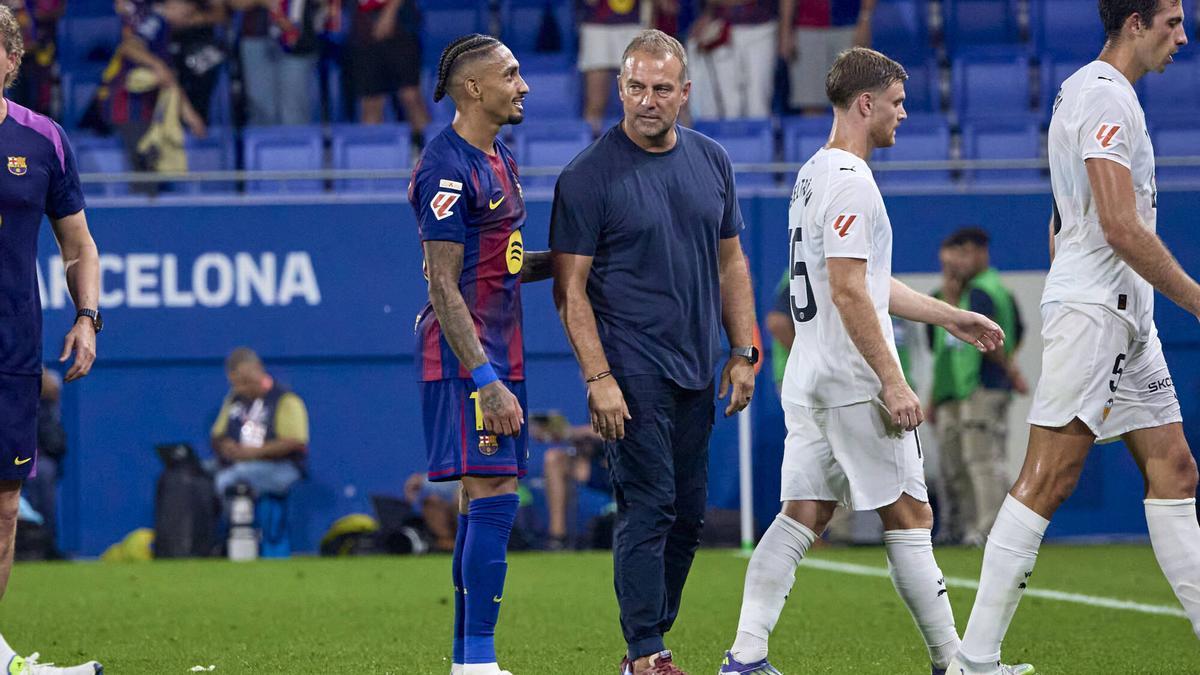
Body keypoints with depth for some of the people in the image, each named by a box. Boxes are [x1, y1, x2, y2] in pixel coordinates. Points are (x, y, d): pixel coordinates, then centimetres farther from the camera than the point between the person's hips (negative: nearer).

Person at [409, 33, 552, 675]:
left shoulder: (498, 160, 16)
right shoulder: (446, 169, -15)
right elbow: (443, 288, -18)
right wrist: (486, 380, -23)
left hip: (496, 352, 10)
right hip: (466, 355, -10)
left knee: (484, 502, 11)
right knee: (494, 496, -13)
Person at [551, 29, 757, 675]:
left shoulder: (711, 161, 9)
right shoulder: (589, 174, -8)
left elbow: (730, 262, 17)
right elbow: (571, 289, -8)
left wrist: (743, 354, 10)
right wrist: (598, 378, -15)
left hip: (696, 373, 6)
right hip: (633, 371, -6)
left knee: (687, 514, 9)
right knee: (648, 508, -10)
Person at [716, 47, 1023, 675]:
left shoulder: (812, 174, 17)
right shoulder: (849, 181, -15)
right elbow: (848, 293, -21)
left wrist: (949, 316, 28)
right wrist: (893, 383, -19)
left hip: (808, 378, 9)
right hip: (854, 381, -9)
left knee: (802, 516, 6)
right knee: (908, 517, -2)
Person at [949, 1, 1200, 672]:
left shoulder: (1086, 89, 19)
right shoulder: (1105, 95, -13)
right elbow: (1121, 226, -20)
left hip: (1126, 317, 10)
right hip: (1092, 310, -10)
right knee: (1048, 480, -10)